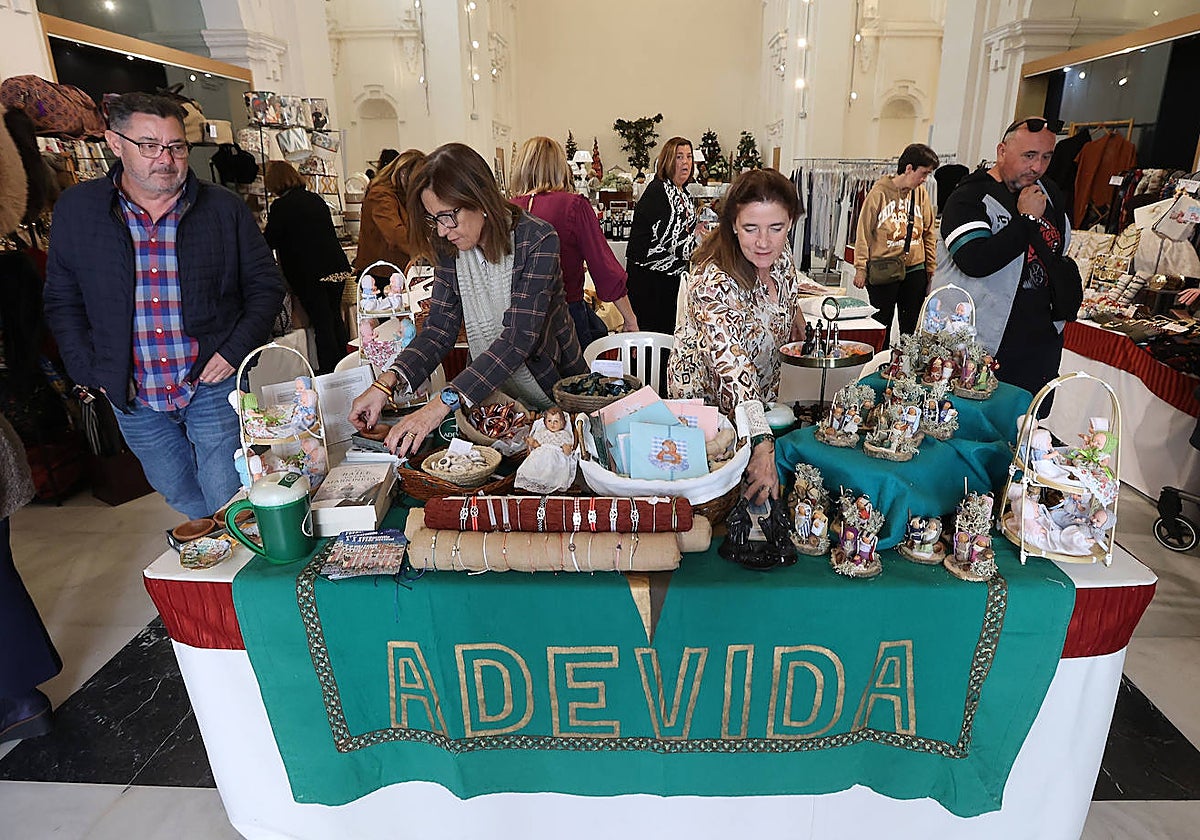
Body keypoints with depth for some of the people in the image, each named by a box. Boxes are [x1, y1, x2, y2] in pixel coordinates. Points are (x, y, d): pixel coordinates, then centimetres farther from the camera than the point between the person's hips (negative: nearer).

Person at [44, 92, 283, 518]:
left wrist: (235, 352, -11)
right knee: (181, 497, 19)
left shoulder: (225, 208, -4)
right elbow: (62, 300, 8)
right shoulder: (75, 210, 1)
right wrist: (90, 371, -2)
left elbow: (265, 286, 0)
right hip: (133, 398, 3)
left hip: (213, 385, -2)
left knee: (229, 505, 2)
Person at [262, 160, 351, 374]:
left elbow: (269, 241, -3)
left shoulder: (280, 206, -9)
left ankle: (328, 370, 2)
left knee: (321, 324, -3)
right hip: (337, 267, 7)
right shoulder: (316, 199, 12)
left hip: (310, 273, -7)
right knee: (336, 318, 16)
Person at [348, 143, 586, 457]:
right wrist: (386, 383, -20)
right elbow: (439, 330, -2)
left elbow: (519, 337, -27)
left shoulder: (537, 240, -17)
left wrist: (443, 404, -36)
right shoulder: (451, 249, 0)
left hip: (555, 393, -3)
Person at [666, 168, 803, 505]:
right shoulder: (713, 283, -36)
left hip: (762, 395, 7)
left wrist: (797, 322, 23)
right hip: (706, 399, -6)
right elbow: (733, 366, -46)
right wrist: (762, 445, -53)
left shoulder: (779, 254, -14)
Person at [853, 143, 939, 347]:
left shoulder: (921, 193, 7)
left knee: (912, 326, 10)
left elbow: (929, 233, 13)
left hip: (915, 270, 4)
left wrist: (931, 268, 12)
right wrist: (860, 267, -9)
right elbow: (864, 231, -5)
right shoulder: (879, 192, -7)